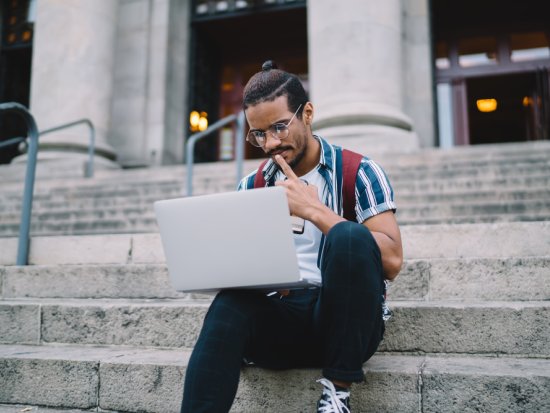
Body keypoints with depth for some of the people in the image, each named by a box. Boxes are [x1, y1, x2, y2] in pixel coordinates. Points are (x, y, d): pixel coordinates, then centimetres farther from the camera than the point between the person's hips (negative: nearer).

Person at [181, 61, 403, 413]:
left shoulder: (358, 172, 0)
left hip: (343, 320, -1)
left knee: (351, 236, -31)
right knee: (229, 306, -32)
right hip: (279, 318, 2)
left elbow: (391, 261, -12)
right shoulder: (251, 188, 12)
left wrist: (314, 209, -17)